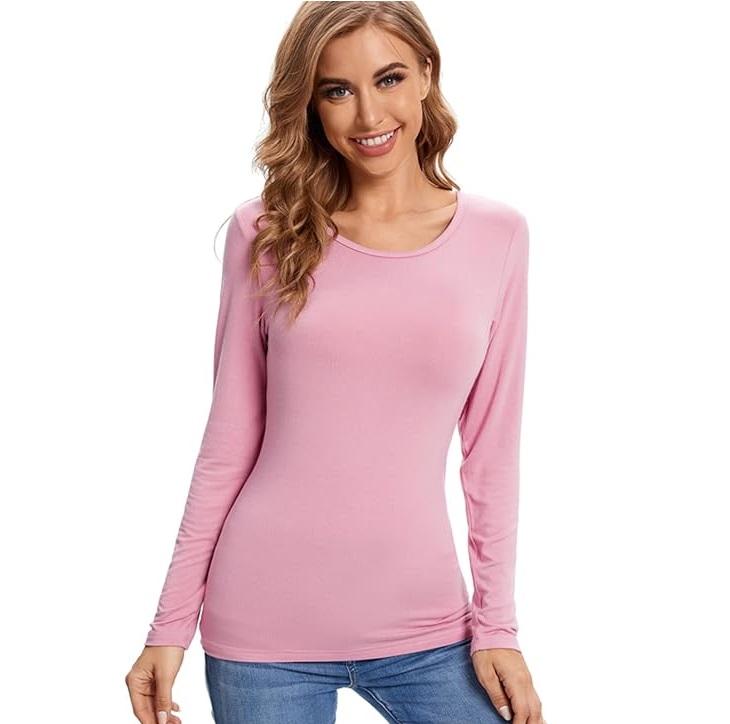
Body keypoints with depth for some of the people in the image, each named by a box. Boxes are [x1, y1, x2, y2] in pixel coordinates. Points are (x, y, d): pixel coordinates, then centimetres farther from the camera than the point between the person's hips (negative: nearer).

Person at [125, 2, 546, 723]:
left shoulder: (496, 234, 0)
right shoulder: (267, 231, -1)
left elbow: (492, 446, 3)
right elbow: (229, 440, 1)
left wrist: (496, 624, 2)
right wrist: (171, 623, 1)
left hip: (422, 628, 1)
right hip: (264, 626, 0)